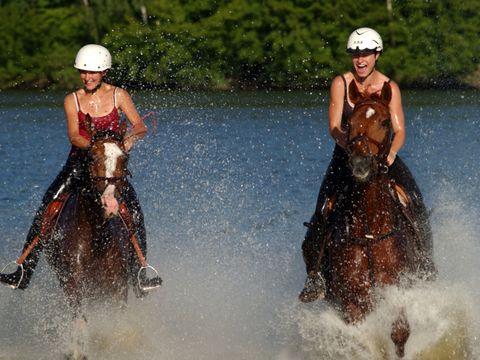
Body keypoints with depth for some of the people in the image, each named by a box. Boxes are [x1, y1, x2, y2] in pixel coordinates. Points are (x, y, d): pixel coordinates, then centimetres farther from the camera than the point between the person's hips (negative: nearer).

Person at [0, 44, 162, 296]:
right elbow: (73, 135, -10)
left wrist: (131, 136, -30)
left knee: (135, 214, -22)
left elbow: (140, 126, -7)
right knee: (44, 213, -15)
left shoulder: (118, 96, 1)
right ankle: (23, 273, -13)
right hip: (79, 164, 1)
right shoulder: (72, 100, 2)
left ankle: (138, 276, -18)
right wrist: (92, 145, -30)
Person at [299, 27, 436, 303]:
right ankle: (314, 274, -11)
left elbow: (399, 130, -9)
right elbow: (334, 127, -11)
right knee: (323, 210, -22)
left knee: (415, 204, -22)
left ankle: (426, 264, -7)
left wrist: (391, 153, -31)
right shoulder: (341, 83, -3)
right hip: (346, 156, 0)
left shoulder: (389, 87, -2)